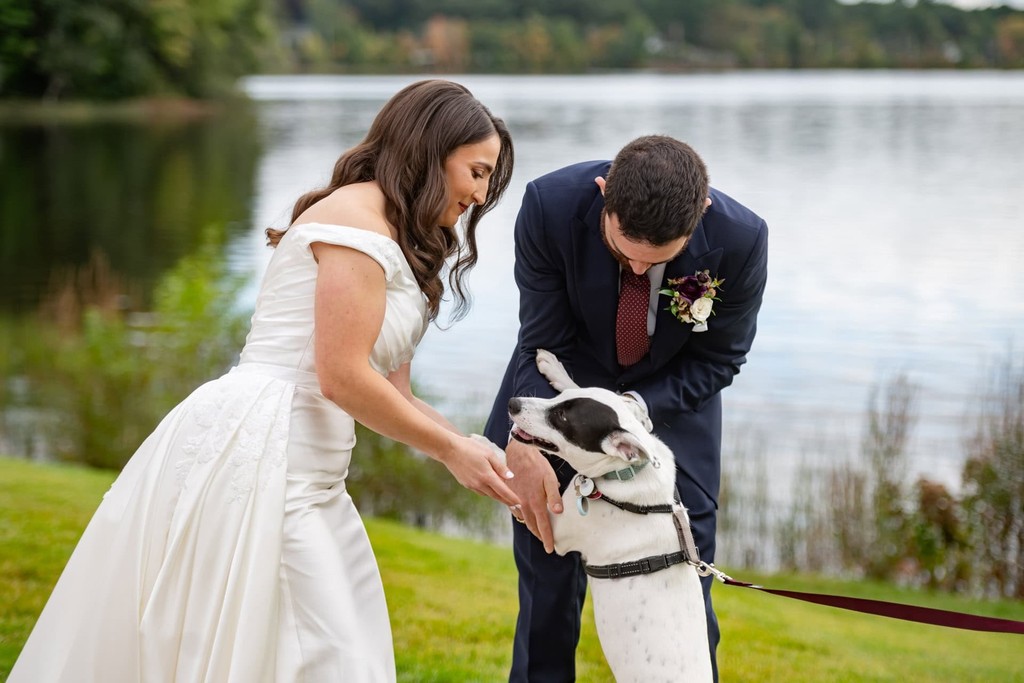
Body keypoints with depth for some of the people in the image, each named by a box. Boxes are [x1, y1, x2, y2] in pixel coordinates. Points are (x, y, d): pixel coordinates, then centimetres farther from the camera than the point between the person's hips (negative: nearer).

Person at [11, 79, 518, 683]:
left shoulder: (402, 246, 22)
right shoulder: (358, 215, -9)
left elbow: (393, 396, 19)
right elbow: (342, 377, -16)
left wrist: (492, 458, 10)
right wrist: (451, 450, -6)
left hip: (300, 475, 10)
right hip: (251, 448, -10)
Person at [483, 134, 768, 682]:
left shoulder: (741, 240, -26)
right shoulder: (550, 206, -28)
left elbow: (716, 360, -12)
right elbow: (544, 345, -19)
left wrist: (638, 409, -26)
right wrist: (524, 442, -33)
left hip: (667, 397, 0)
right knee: (547, 586, 2)